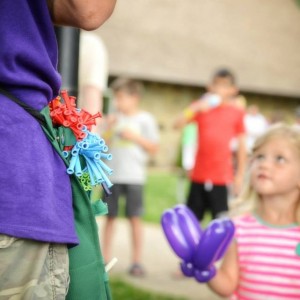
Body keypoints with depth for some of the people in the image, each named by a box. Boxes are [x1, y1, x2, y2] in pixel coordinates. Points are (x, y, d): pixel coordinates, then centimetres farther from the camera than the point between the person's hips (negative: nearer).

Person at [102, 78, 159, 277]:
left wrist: (135, 137, -9)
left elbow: (154, 148, 1)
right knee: (110, 217, 6)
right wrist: (110, 129, -2)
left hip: (134, 176, -3)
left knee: (135, 218, 1)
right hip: (112, 174, 3)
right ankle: (105, 258, 14)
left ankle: (137, 261, 8)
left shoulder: (145, 119, 2)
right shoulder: (115, 118, 10)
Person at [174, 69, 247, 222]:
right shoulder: (201, 107, 4)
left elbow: (241, 144, 4)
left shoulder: (237, 113, 0)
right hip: (199, 174, 2)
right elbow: (177, 124, -5)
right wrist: (195, 108, -19)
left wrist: (240, 174, 4)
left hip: (221, 176, -2)